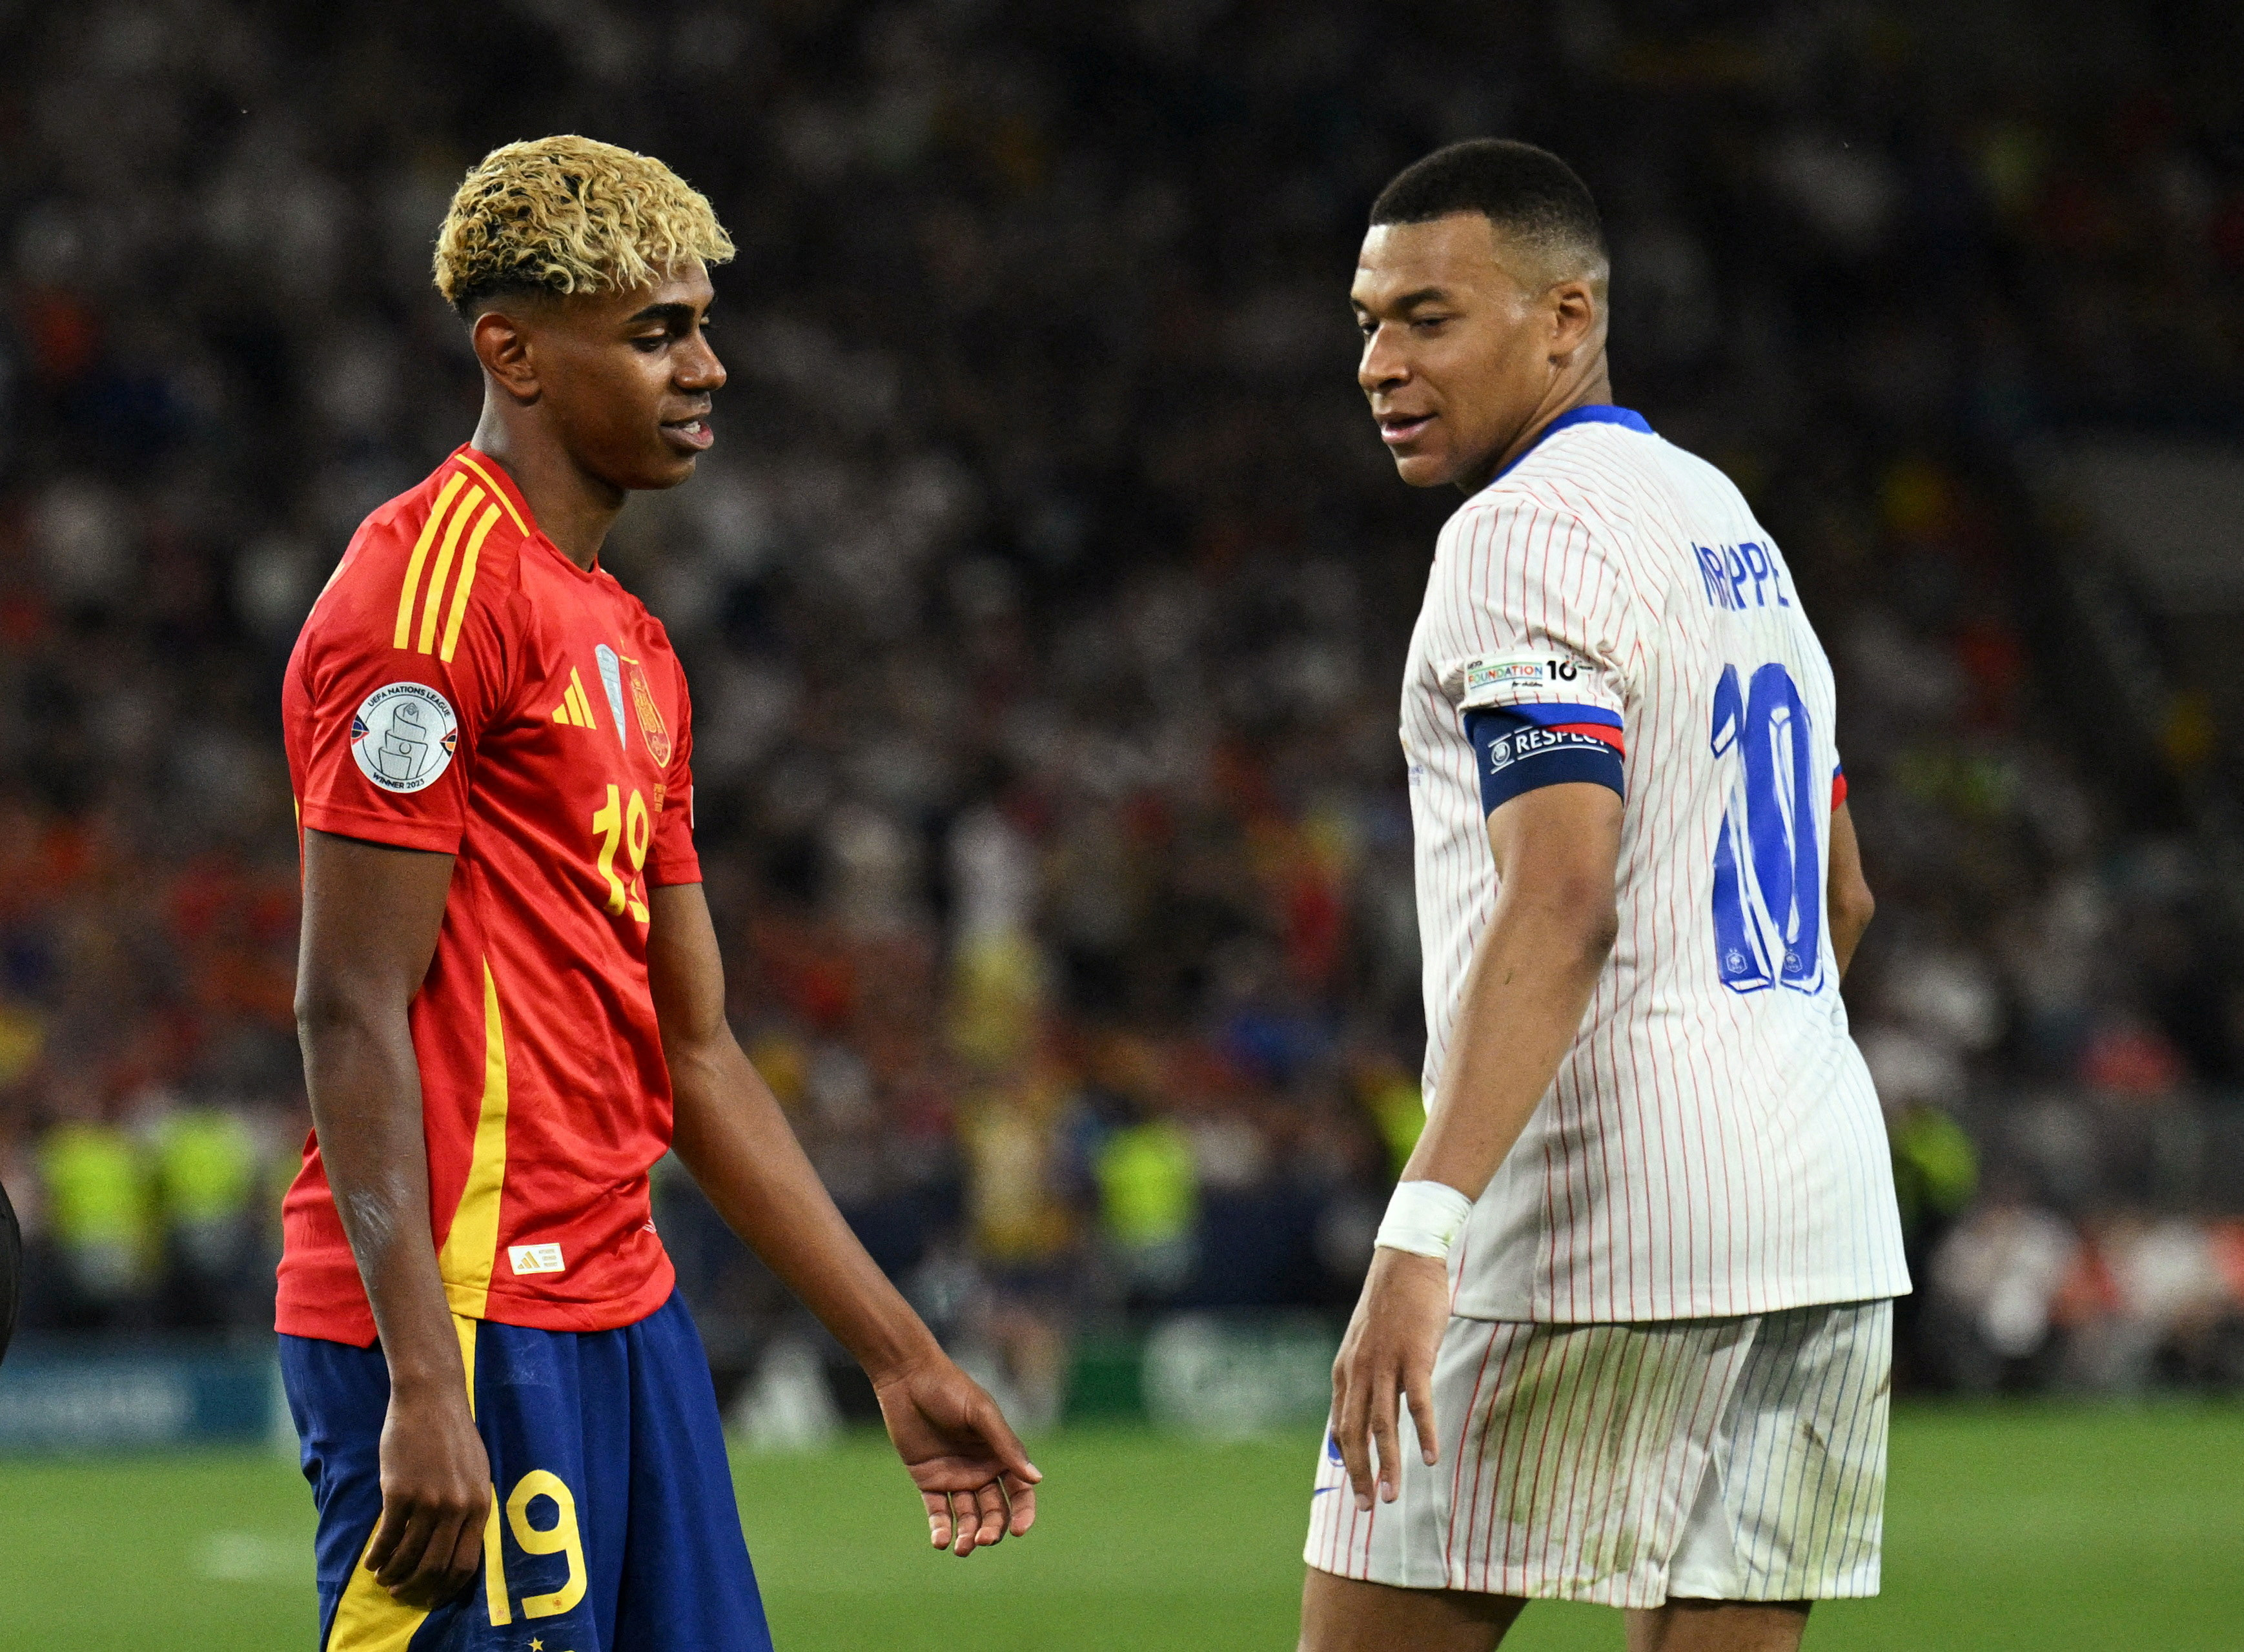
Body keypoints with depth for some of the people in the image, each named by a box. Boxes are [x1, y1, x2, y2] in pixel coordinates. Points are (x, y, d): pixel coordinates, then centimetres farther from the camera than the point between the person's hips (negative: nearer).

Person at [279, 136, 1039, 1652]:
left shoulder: (631, 644, 19)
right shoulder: (436, 585, -10)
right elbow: (350, 1010, -16)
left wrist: (904, 1357, 21)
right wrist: (425, 1386, -22)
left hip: (622, 1305, 10)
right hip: (467, 1321, -9)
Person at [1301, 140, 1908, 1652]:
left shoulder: (1528, 532, -10)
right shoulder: (1735, 526, 19)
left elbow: (1561, 905, -22)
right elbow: (1840, 901, 28)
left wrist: (1423, 1231, -29)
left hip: (1599, 1217, -9)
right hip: (1829, 1213, 9)